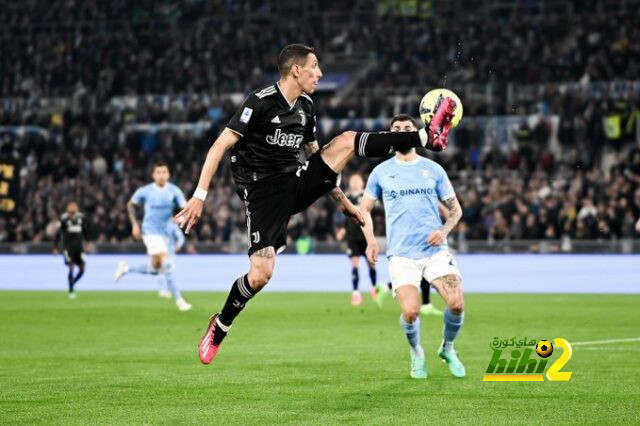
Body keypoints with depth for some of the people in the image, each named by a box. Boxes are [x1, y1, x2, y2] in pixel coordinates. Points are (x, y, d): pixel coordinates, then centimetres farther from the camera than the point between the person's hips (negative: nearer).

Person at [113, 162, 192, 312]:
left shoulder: (174, 191, -5)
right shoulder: (145, 191, -8)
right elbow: (131, 204, 9)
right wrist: (134, 224, 0)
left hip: (165, 233, 5)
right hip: (151, 231, -5)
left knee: (154, 269, 13)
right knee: (167, 263, -19)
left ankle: (126, 269, 37)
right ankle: (179, 299, -14)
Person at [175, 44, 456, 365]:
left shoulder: (305, 109, 10)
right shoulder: (260, 103, -13)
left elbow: (318, 158, 23)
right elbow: (220, 147, -15)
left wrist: (341, 200, 24)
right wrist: (200, 195, -22)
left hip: (296, 183, 6)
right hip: (263, 192, -6)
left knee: (346, 141, -9)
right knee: (261, 274, -16)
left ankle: (428, 137, -15)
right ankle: (219, 327, 6)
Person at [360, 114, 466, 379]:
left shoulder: (433, 169, 9)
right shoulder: (381, 172, 8)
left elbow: (455, 208, 13)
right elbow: (364, 209, 18)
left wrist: (444, 230, -7)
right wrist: (371, 242, 2)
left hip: (435, 251, 1)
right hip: (402, 255, -1)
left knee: (457, 304, -16)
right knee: (411, 312, -20)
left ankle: (447, 349, 15)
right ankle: (416, 354, 12)